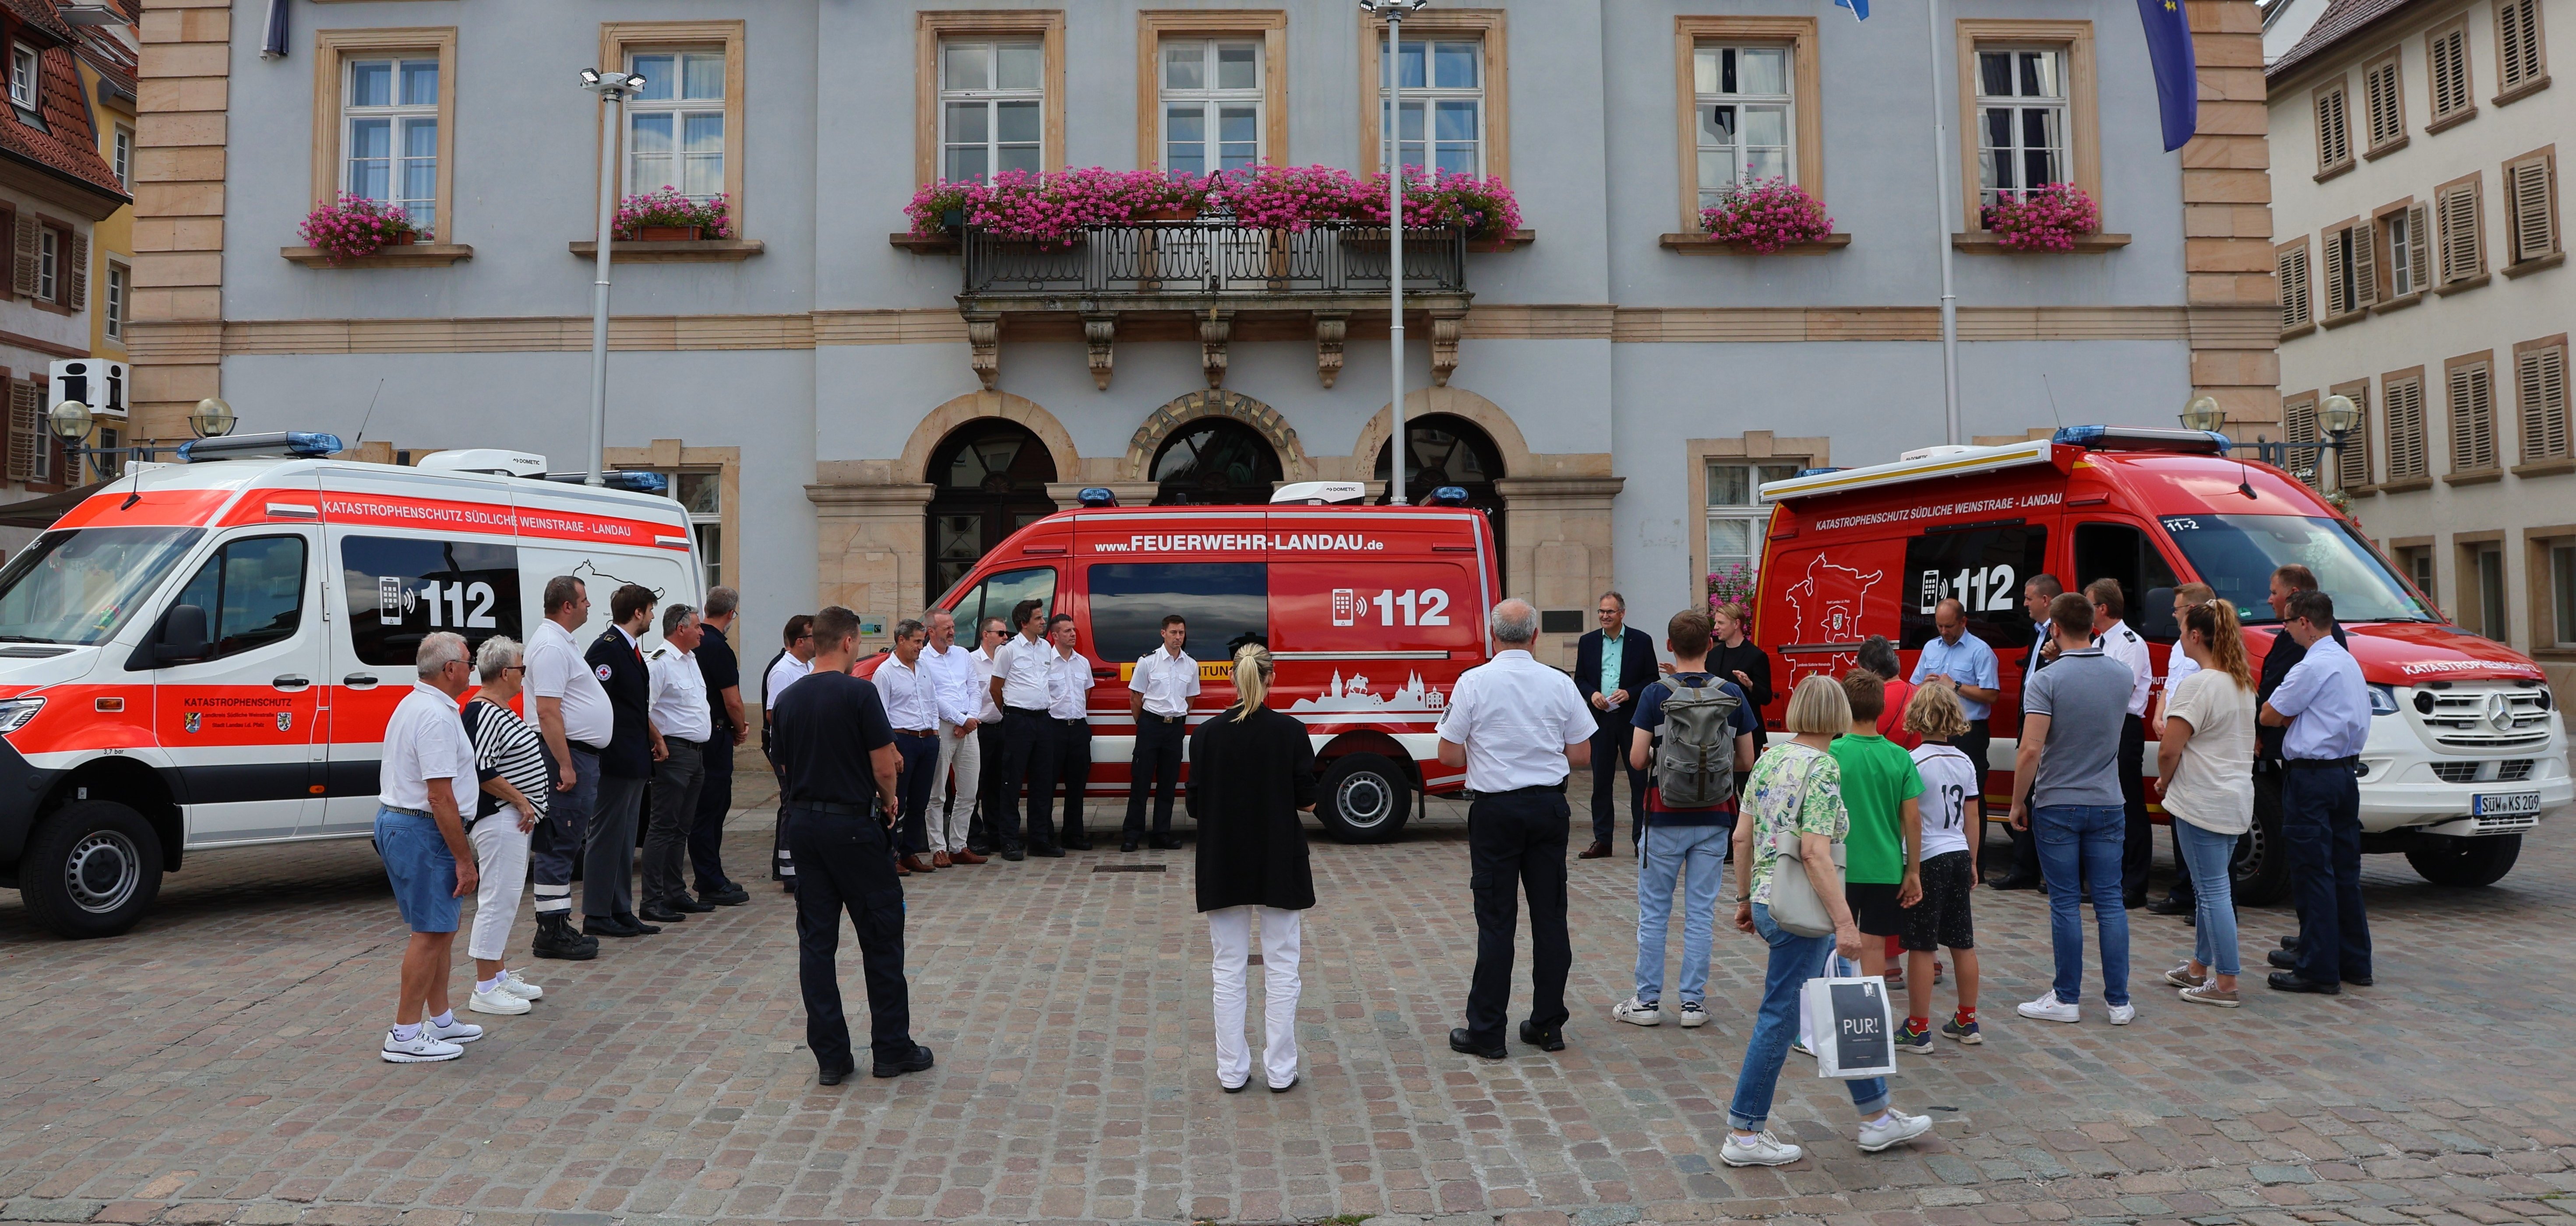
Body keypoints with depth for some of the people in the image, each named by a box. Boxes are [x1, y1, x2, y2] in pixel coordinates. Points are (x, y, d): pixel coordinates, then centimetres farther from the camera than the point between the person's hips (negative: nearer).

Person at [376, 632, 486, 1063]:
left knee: (440, 929, 17)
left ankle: (440, 1021, 25)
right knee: (431, 933, -6)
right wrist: (464, 859, -19)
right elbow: (440, 797, -23)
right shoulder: (437, 716, -20)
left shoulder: (413, 704, 15)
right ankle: (405, 1037, -1)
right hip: (421, 831, -11)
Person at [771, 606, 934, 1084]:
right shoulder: (859, 692, -13)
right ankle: (892, 1050, 10)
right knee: (881, 937, 5)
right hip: (854, 825, -6)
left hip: (803, 823, 6)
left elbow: (786, 762, 12)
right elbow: (884, 765, -14)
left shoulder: (787, 699, 7)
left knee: (816, 940, 7)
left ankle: (831, 1055, 8)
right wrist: (889, 801, 5)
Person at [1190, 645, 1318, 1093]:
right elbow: (1307, 802, -6)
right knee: (1281, 968, 8)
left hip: (1223, 866, 1)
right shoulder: (1291, 732, -9)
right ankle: (1280, 1071, 12)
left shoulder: (1207, 735, -6)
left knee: (1228, 969, 9)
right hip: (1280, 864, -1)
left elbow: (1196, 807, -3)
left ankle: (1232, 1071, 13)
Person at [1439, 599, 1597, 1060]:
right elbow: (1581, 754, 4)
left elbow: (1450, 755, -7)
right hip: (1549, 806, 3)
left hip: (1496, 809, -3)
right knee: (1549, 914, 10)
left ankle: (1486, 1032, 7)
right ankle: (1548, 1025, 17)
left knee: (1496, 919, 1)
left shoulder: (1473, 683, -8)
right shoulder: (1560, 684, 0)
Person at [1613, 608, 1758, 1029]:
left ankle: (1648, 1001, 12)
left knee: (1654, 913, 8)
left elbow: (1637, 758, -12)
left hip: (1665, 818, -2)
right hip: (1714, 819, 2)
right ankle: (1694, 1002, 12)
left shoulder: (1655, 694, -10)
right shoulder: (1733, 695, -2)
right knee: (1701, 913, 8)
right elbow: (1746, 762, 2)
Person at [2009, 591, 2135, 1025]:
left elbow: (2030, 750, -19)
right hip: (2107, 804, 4)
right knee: (2110, 901, 7)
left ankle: (2066, 999, 7)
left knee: (2065, 903, 2)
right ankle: (2119, 1001, 10)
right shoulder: (2122, 675, 1)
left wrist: (2018, 803, -8)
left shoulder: (2046, 680, -15)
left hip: (2057, 806, -4)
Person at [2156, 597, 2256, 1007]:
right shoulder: (2242, 682, 11)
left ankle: (2225, 984, 0)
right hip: (2237, 798, 9)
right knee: (2210, 886, 17)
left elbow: (2169, 750, -20)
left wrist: (2166, 781, 0)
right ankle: (2199, 967, 28)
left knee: (2212, 889, -4)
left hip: (2203, 801, -9)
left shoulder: (2198, 685, -18)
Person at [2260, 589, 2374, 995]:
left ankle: (2319, 969, -2)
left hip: (2313, 776, -9)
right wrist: (2293, 717, 1)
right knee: (2344, 872, 14)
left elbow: (2269, 716, -11)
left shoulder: (2314, 666, -16)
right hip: (2346, 774, 9)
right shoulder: (2348, 662, 14)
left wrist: (2286, 716, 9)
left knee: (2313, 873, -5)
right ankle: (2354, 961, 21)